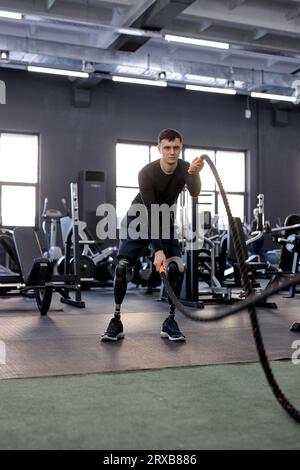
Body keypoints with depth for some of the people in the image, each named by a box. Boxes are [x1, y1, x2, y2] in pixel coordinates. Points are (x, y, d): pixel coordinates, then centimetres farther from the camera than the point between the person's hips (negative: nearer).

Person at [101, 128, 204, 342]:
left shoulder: (185, 168, -17)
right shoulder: (147, 173, -28)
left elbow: (195, 193, -38)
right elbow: (151, 214, -31)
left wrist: (196, 173, -61)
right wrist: (158, 251, -35)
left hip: (166, 222, 3)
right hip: (139, 220, -3)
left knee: (177, 267, -15)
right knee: (122, 267, -15)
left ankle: (170, 322, -2)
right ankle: (116, 321, -1)